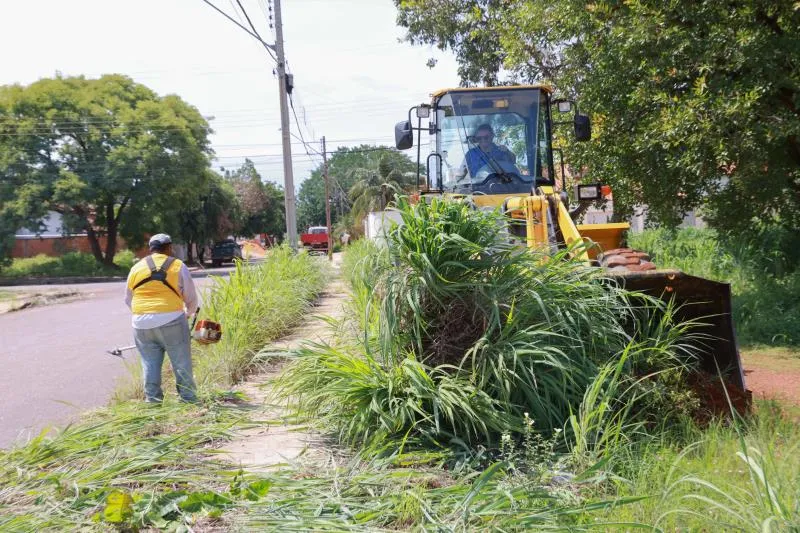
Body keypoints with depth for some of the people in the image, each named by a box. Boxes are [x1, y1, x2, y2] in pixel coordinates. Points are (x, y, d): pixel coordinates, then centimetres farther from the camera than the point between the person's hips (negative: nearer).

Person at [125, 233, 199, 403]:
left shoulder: (136, 268, 13)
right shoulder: (178, 266, 5)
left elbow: (128, 300, 22)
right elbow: (191, 298, 11)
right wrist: (189, 313, 31)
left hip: (142, 325, 3)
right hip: (171, 322, -3)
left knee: (150, 365, 11)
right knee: (182, 364, 4)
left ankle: (152, 401, 12)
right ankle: (189, 399, 6)